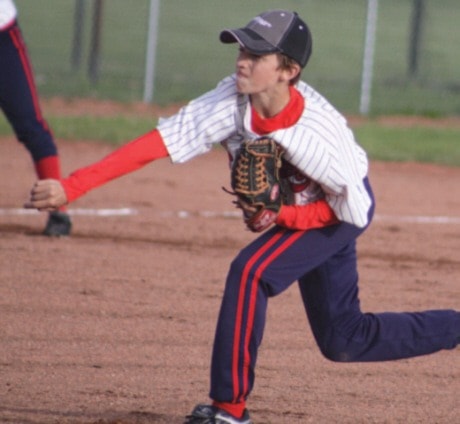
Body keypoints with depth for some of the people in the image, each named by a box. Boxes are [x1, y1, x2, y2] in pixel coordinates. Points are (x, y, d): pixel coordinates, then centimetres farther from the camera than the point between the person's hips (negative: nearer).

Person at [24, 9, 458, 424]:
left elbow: (354, 210, -22)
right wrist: (71, 187, -43)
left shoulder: (320, 134, -37)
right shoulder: (231, 102, -28)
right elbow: (157, 143, -35)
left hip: (344, 208, -7)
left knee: (251, 271, -27)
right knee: (344, 340, 16)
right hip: (294, 209, 7)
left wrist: (282, 216, -33)